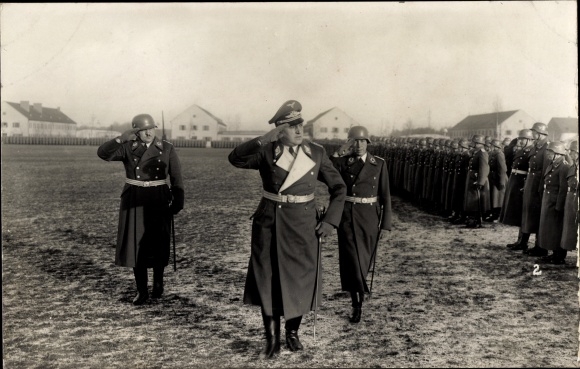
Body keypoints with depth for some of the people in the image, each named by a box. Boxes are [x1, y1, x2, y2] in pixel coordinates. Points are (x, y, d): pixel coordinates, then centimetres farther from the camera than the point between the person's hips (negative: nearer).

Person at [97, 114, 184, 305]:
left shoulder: (167, 149, -1)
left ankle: (158, 281, 33)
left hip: (158, 202, 0)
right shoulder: (127, 148, 0)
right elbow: (103, 153, -14)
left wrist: (178, 203, -7)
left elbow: (176, 178, 0)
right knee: (137, 245, 1)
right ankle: (142, 291, 11)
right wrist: (120, 139, -27)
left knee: (158, 244, 8)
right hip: (134, 202, 0)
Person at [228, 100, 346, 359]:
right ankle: (272, 340, 18)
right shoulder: (267, 151, -5)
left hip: (302, 226, 1)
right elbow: (235, 158, -22)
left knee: (299, 280, 10)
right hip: (269, 224, -1)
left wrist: (330, 219, -5)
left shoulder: (317, 153, -1)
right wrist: (265, 139, -32)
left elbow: (339, 187, 5)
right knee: (268, 281, 4)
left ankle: (293, 332, 31)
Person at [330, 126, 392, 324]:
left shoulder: (379, 164, 0)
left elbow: (385, 195, 1)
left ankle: (357, 290, 43)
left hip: (370, 216, 1)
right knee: (351, 257, -10)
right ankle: (357, 304, -2)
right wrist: (338, 153, -17)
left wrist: (385, 224, -2)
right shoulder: (342, 161, 0)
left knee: (364, 257, 14)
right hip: (347, 215, -1)